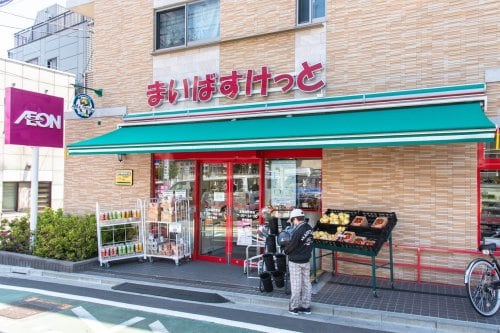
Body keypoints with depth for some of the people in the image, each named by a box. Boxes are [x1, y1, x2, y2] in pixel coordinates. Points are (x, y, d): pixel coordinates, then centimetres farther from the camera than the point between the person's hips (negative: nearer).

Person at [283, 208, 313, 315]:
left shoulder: (297, 231, -25)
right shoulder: (309, 228, -2)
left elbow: (291, 246, -17)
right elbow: (309, 243, 6)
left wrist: (286, 251, 2)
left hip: (296, 262, -7)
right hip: (306, 260, 7)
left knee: (296, 285, 4)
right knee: (306, 283, 14)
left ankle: (294, 307, 16)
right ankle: (306, 306, 24)